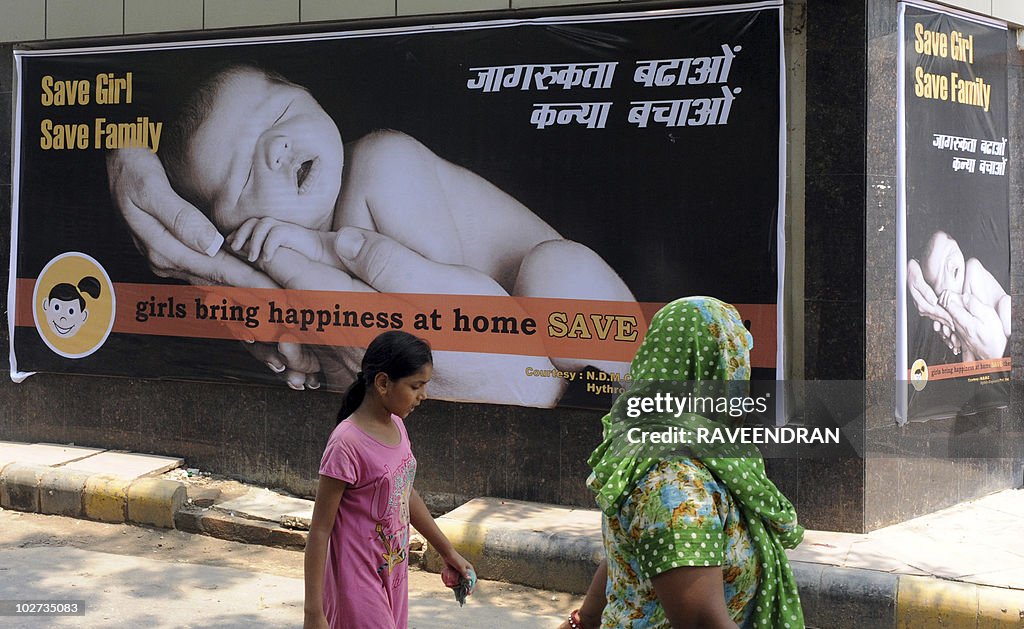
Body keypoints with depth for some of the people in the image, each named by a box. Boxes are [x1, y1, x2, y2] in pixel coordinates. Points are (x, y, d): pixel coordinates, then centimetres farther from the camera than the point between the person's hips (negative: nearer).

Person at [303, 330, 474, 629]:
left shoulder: (396, 427, 3)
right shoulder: (347, 444, -21)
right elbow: (320, 531, -18)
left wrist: (448, 551, 25)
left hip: (393, 576, 8)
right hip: (359, 584, -8)